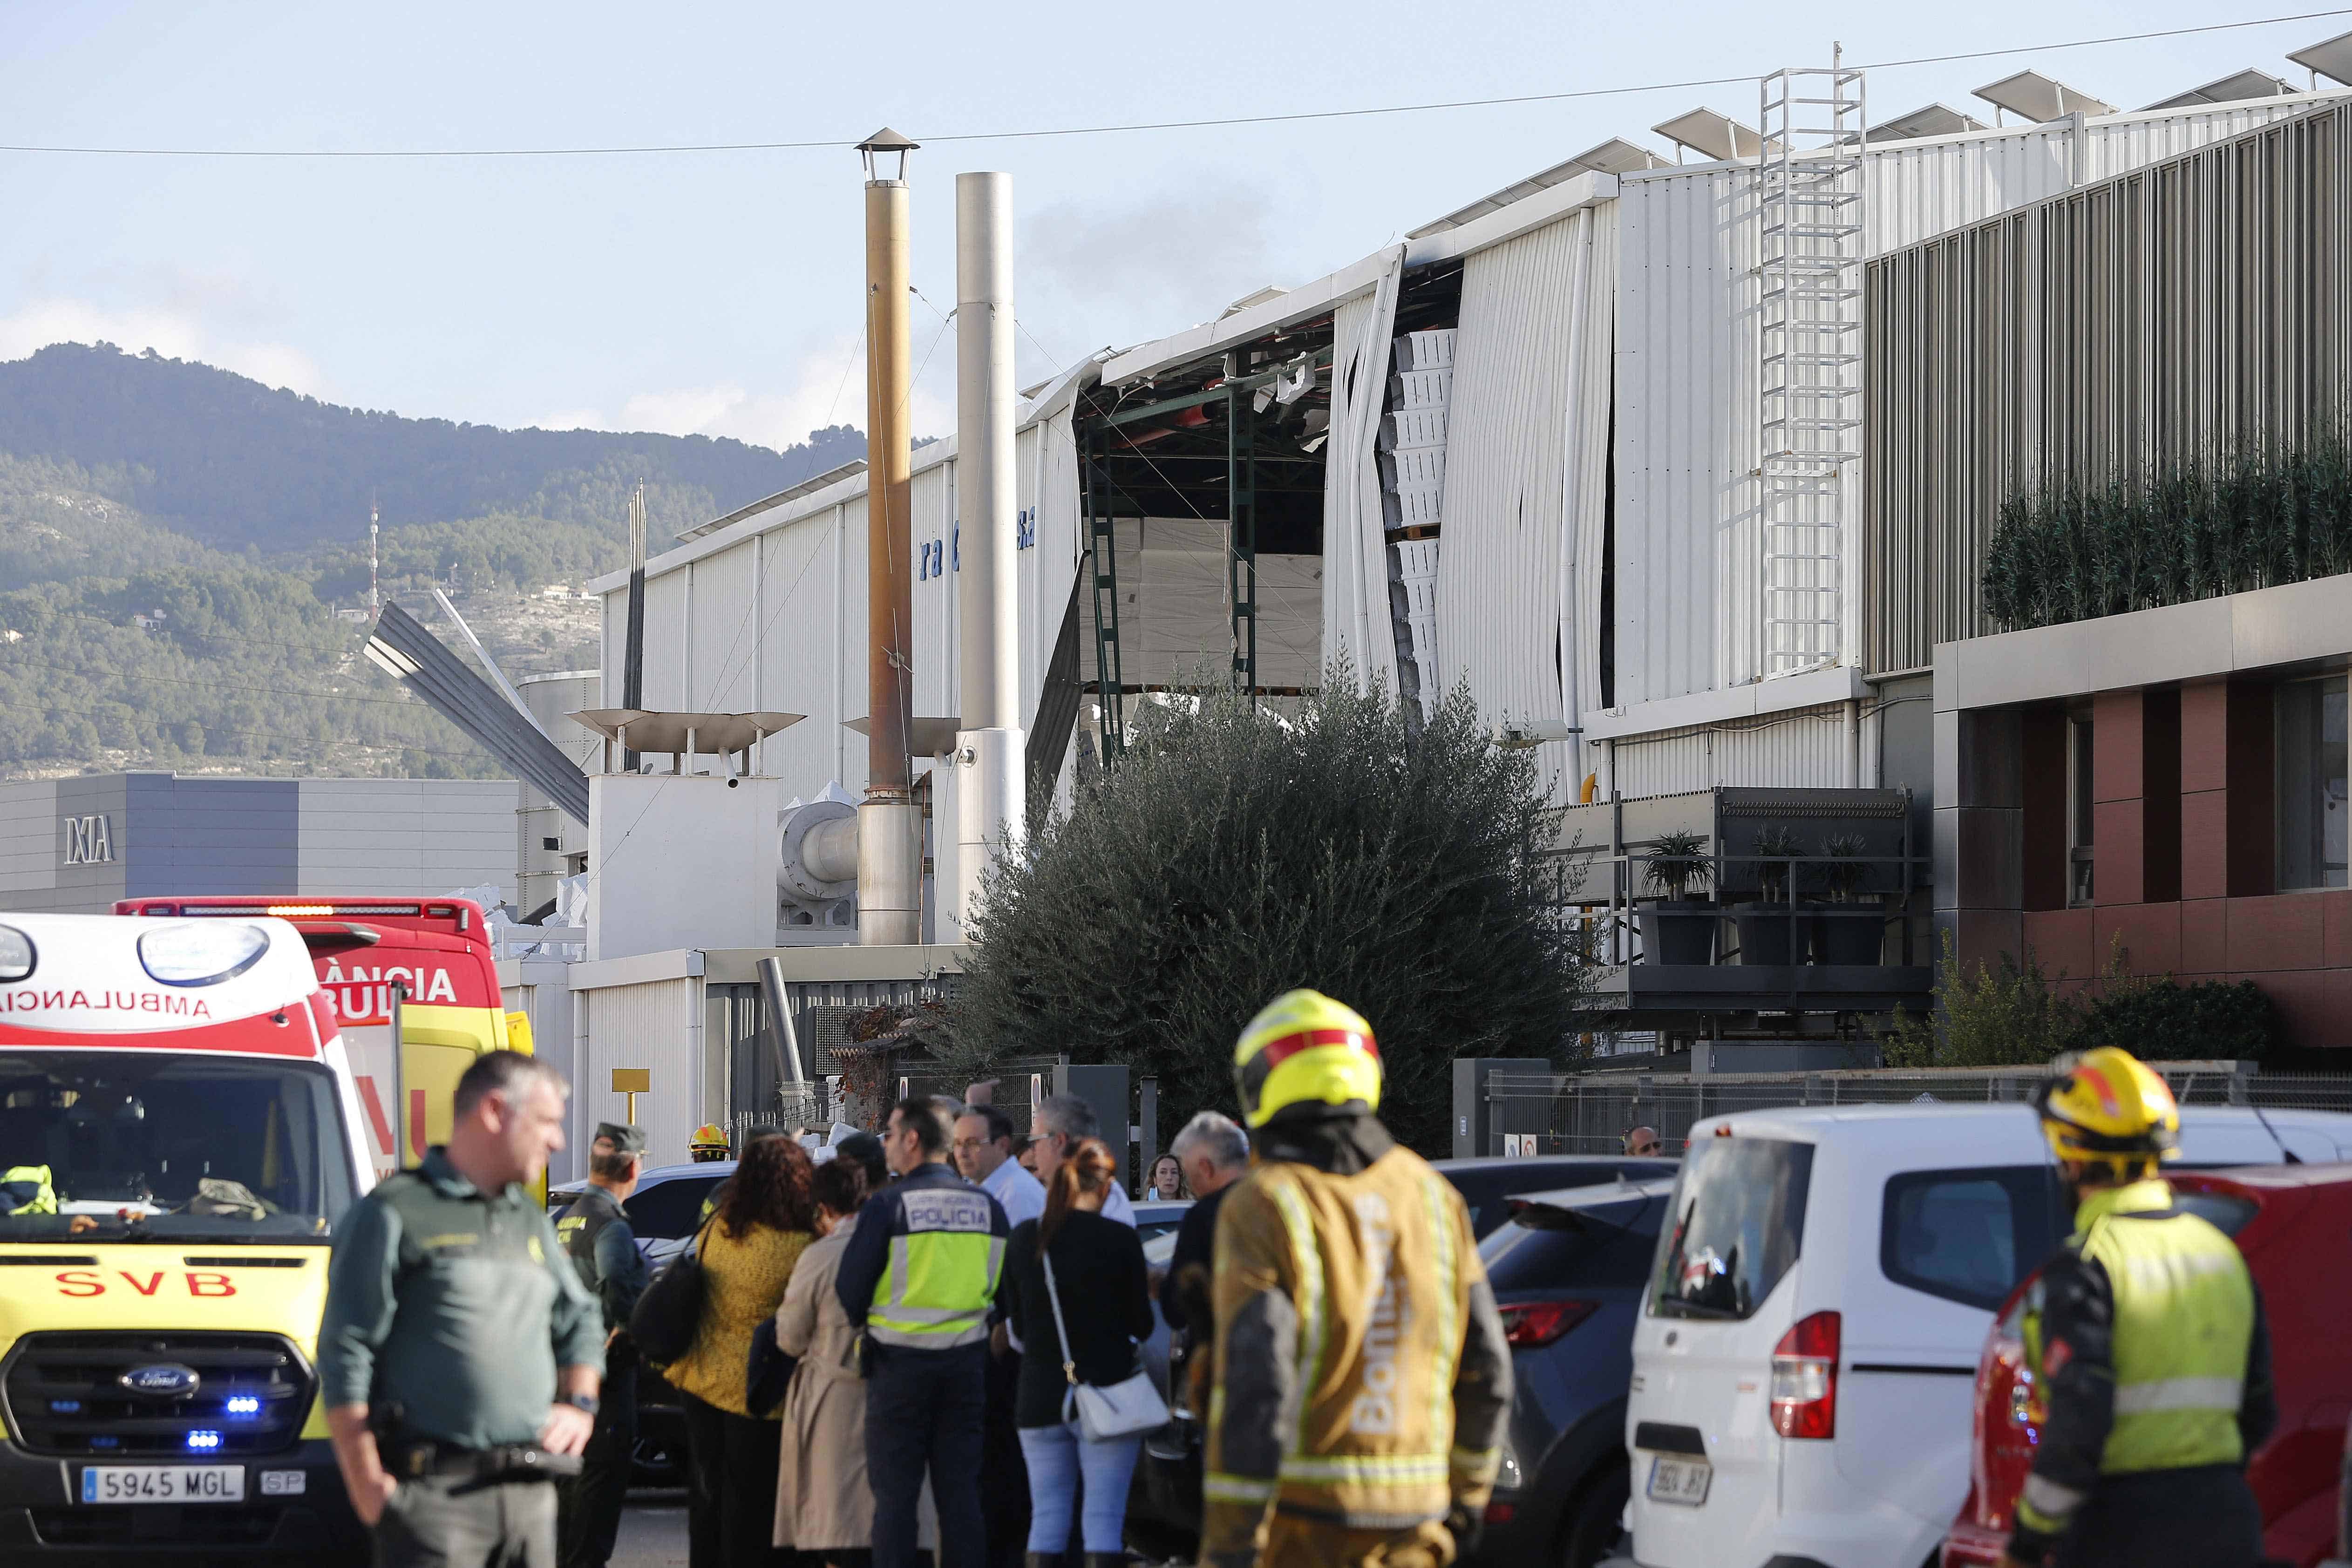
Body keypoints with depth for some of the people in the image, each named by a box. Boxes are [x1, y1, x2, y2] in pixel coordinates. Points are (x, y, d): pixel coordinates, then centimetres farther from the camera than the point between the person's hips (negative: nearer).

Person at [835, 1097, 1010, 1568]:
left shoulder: (889, 1205, -11)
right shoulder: (987, 1207, 3)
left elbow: (850, 1290, -7)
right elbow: (1002, 1289, 10)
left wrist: (859, 1324, 13)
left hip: (901, 1364, -4)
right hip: (966, 1365, 4)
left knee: (895, 1493, 1)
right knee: (960, 1491, 7)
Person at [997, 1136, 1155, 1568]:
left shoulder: (1023, 1238, 1)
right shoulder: (1120, 1239, -11)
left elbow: (1017, 1325, 10)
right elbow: (1142, 1325, -4)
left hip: (1040, 1394, 4)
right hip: (1106, 1394, -4)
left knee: (1046, 1517, 10)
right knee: (1103, 1518, -3)